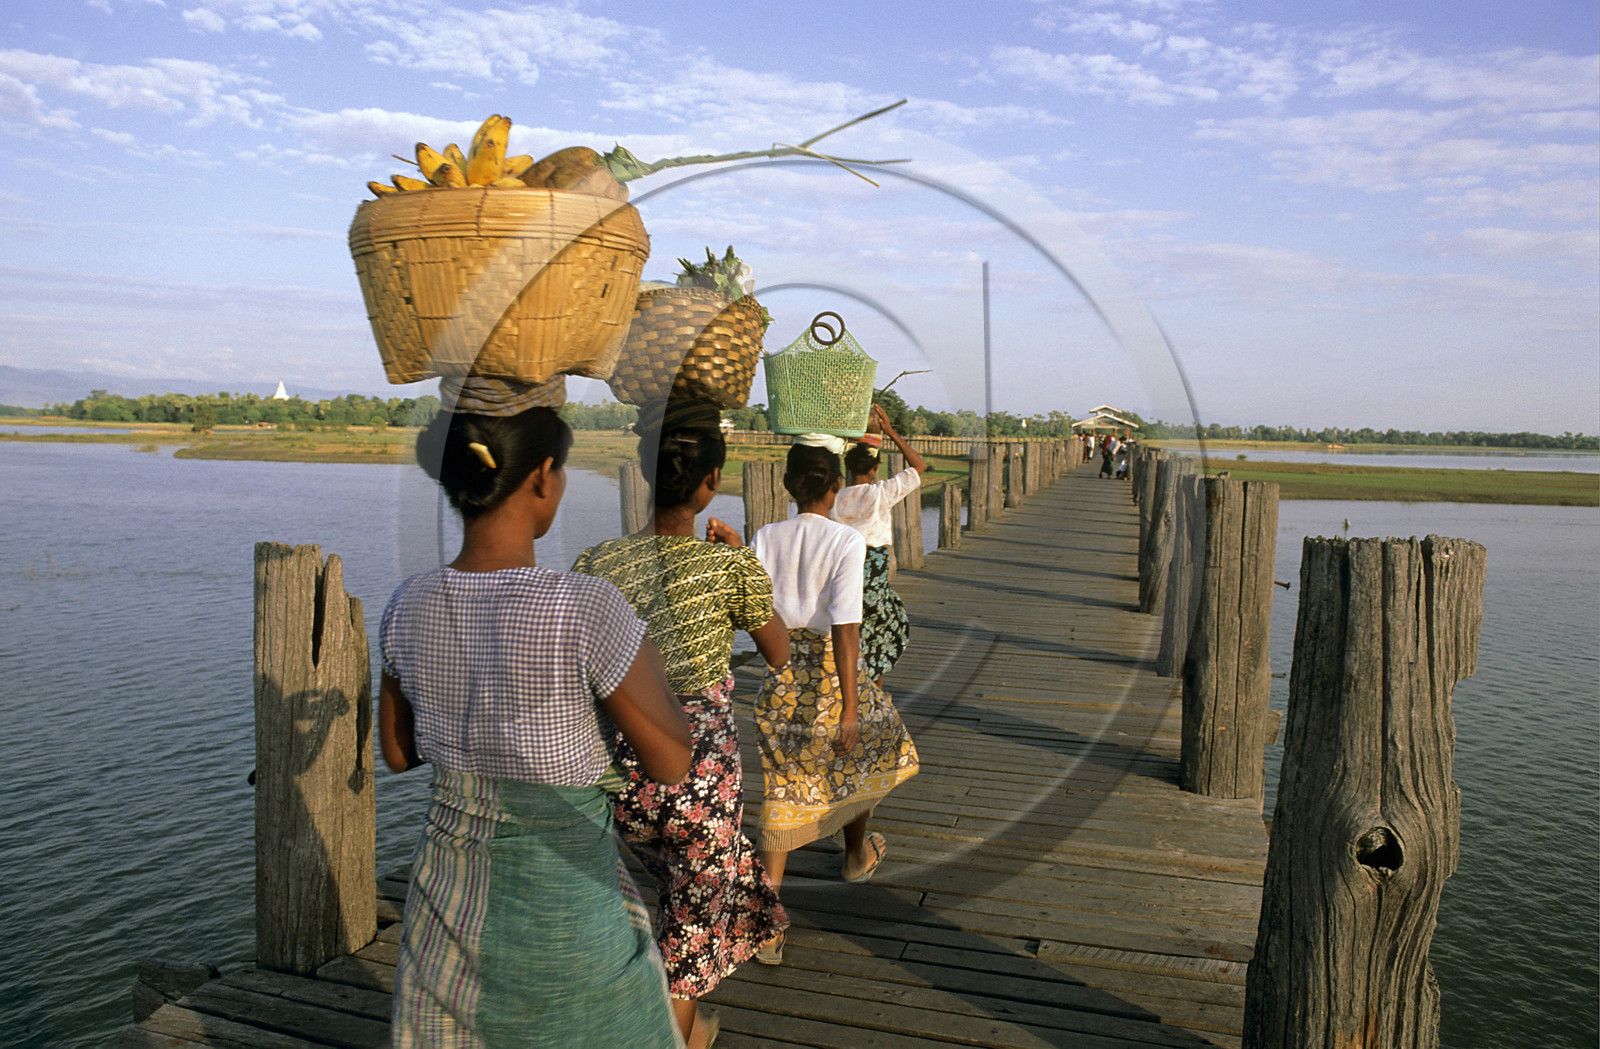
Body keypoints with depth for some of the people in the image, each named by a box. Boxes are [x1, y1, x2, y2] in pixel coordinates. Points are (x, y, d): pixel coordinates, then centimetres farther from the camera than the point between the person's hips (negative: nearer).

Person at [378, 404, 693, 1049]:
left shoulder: (408, 607, -8)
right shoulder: (587, 609, -26)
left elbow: (398, 754, 6)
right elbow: (670, 764, -17)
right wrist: (647, 652, -5)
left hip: (448, 892, 5)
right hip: (562, 908, -5)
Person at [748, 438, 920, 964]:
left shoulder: (765, 539, -4)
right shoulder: (846, 541, -16)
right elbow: (846, 630, -21)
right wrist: (850, 709, -20)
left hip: (781, 679, 3)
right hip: (834, 678, -3)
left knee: (782, 792, 9)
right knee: (862, 755, 27)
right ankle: (857, 854, 51)